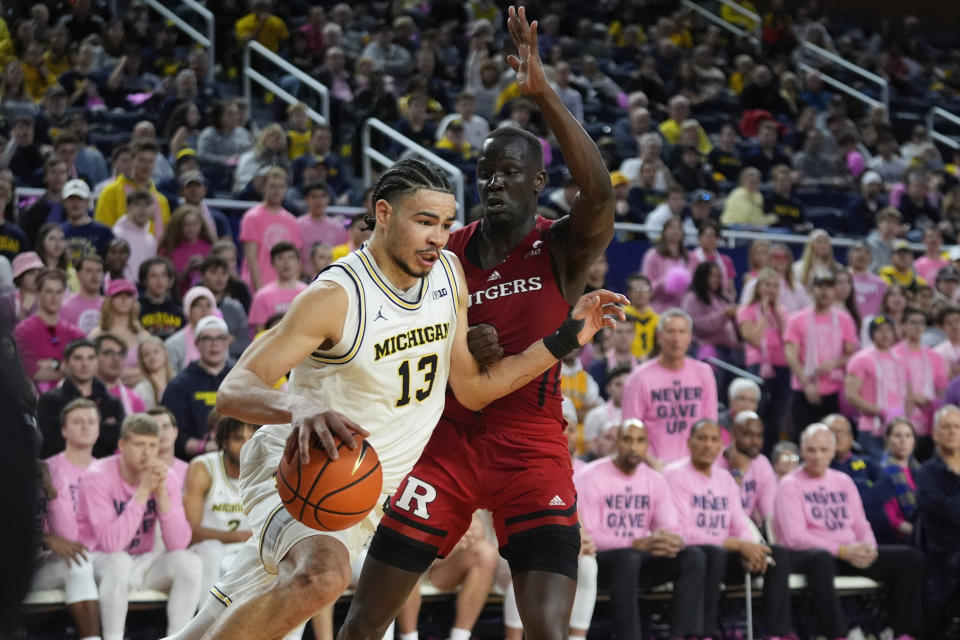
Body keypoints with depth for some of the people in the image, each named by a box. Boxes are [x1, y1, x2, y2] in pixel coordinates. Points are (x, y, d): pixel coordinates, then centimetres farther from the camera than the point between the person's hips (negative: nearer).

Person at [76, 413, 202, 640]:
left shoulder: (166, 477, -6)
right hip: (100, 559, -4)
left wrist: (162, 493, -25)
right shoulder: (98, 477, -18)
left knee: (187, 563, -21)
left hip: (141, 562, 4)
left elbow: (179, 544, -14)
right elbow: (111, 543, -30)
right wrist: (143, 492, -30)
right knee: (119, 562, -36)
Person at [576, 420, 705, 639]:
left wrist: (671, 542, -24)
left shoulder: (655, 481, 8)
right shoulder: (591, 478, -9)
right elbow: (586, 536, -17)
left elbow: (672, 530, 4)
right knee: (628, 557, -38)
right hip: (600, 561, -6)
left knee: (694, 555, -16)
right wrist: (637, 544, -28)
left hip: (642, 557, 6)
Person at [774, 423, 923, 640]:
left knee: (911, 557, -11)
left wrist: (869, 548, -9)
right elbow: (795, 538, -12)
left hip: (850, 554, 6)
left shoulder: (843, 481, 18)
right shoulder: (790, 485, -1)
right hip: (806, 555, -6)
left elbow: (861, 526, 16)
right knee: (821, 559, -44)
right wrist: (842, 551, -20)